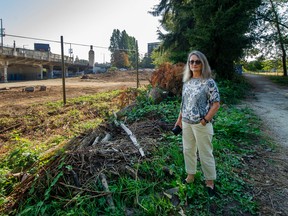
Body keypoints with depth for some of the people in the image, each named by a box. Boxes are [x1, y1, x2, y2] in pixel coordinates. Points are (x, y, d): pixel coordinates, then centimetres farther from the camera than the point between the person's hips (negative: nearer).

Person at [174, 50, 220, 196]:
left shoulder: (209, 82, -12)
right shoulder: (187, 81, 6)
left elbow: (216, 104, -12)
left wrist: (205, 121, -14)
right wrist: (180, 119, 12)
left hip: (201, 124, -6)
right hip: (187, 123, 6)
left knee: (205, 153, 7)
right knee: (188, 150, 17)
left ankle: (210, 181, 26)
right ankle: (190, 175, 37)